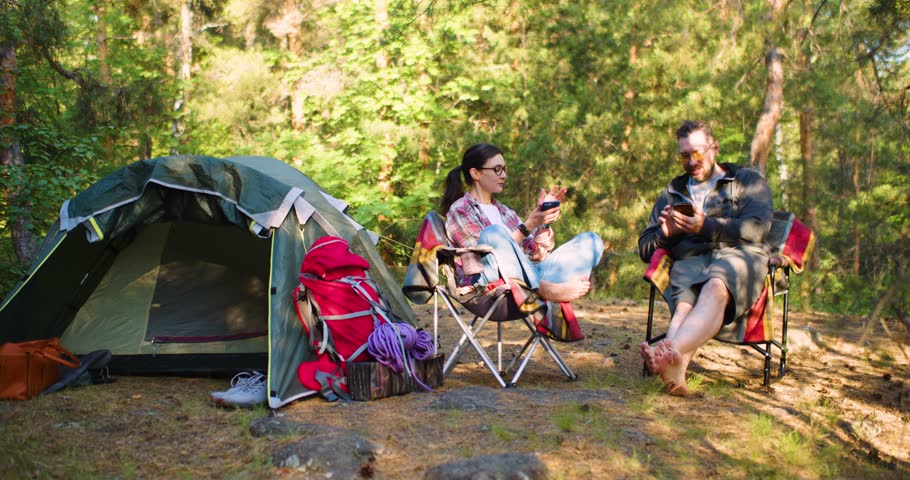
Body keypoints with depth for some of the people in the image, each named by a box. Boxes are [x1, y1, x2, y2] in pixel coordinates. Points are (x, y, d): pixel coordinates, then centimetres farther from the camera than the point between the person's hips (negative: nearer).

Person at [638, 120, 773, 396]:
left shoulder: (747, 181, 23)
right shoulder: (672, 194, 33)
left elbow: (757, 228, 2)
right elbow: (644, 248, 26)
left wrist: (706, 226, -9)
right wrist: (666, 233, 3)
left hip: (739, 255, -2)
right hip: (689, 261, 2)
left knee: (715, 287, -40)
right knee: (686, 302, -36)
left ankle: (672, 350, -66)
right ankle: (674, 367, -65)